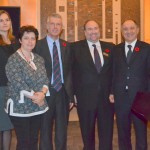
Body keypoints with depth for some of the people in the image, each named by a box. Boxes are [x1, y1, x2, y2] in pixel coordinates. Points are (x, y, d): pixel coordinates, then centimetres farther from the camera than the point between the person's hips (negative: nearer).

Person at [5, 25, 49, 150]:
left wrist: (42, 93, -15)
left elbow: (45, 79, 4)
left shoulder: (39, 59, 9)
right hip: (20, 107, -5)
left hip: (37, 106, 6)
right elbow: (18, 83, -18)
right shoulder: (13, 60, -10)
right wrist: (34, 96, -16)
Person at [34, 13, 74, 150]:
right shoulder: (38, 45, -4)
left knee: (62, 130, 14)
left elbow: (69, 71, 6)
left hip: (63, 92, 3)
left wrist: (71, 95, 3)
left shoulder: (66, 46, 7)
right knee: (45, 129, 11)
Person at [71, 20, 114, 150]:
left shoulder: (110, 47, 8)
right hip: (85, 98, -2)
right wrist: (74, 93, -6)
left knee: (107, 134, 9)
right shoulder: (75, 47, 0)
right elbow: (73, 72, -1)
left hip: (107, 97, 2)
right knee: (87, 134, 13)